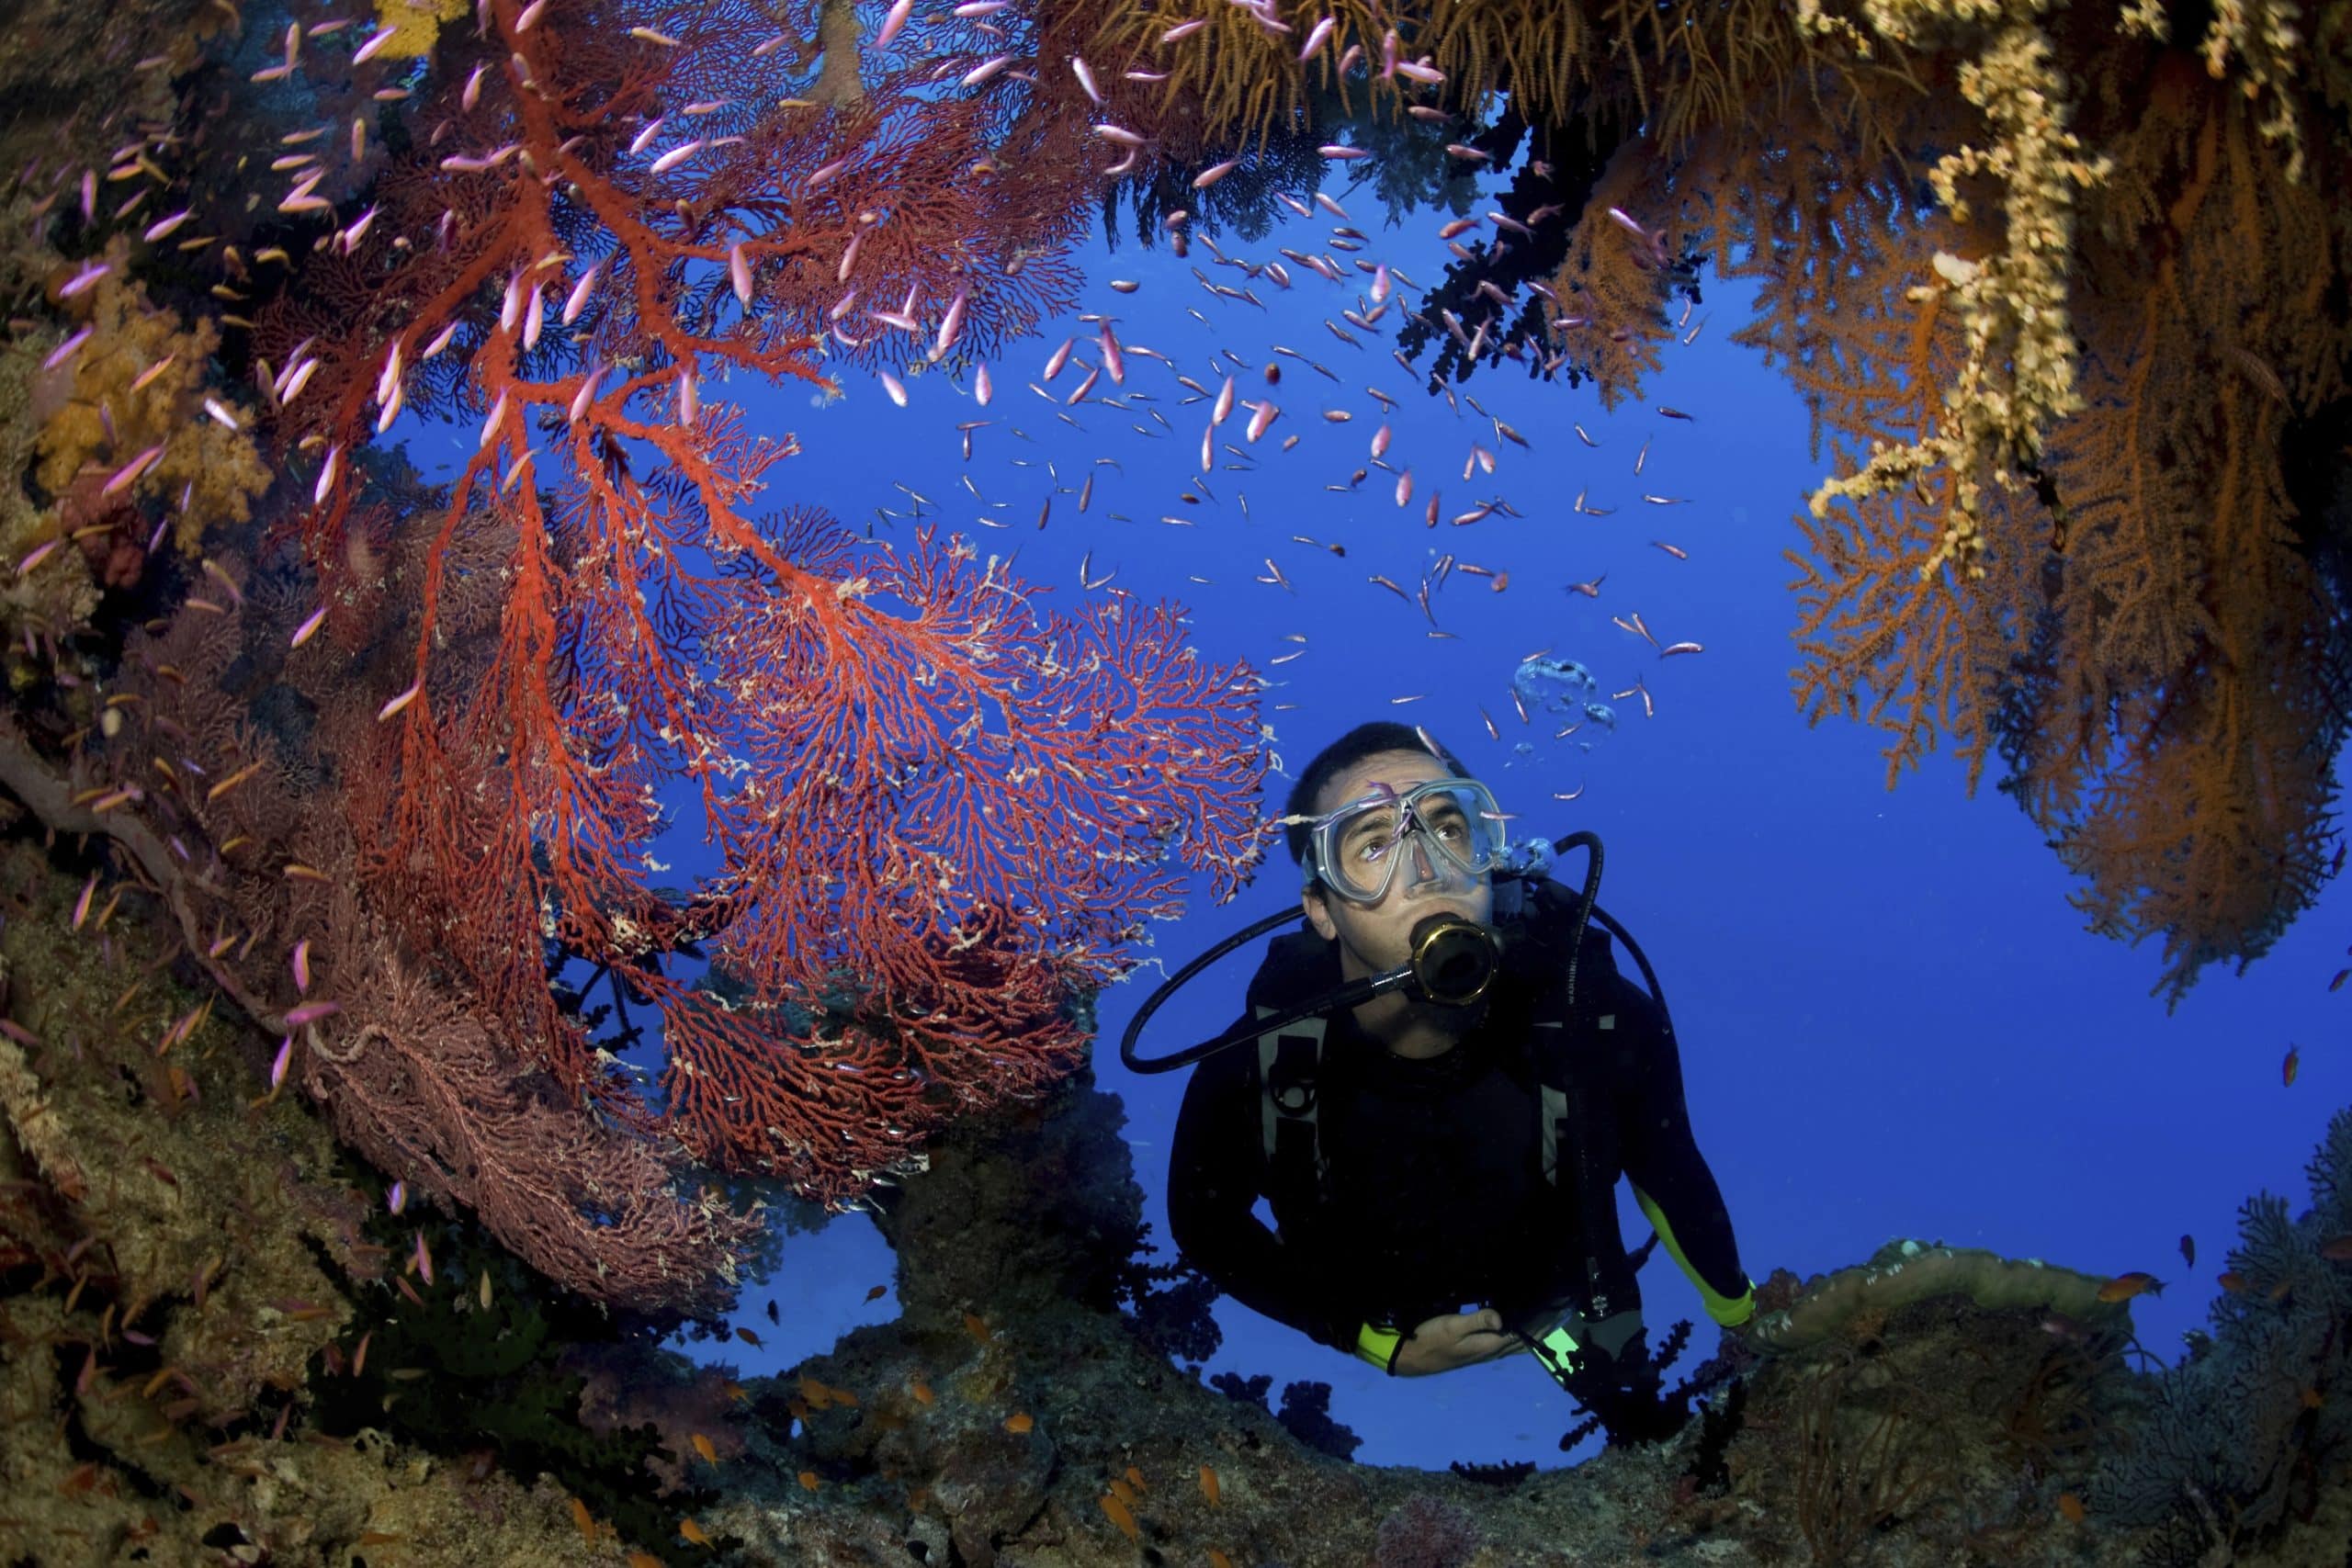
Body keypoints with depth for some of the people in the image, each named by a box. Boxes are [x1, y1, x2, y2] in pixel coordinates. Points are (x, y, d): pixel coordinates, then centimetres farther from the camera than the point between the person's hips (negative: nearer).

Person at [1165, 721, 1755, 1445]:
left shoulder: (1607, 1027, -36)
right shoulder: (1247, 1074, -39)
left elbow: (1670, 1175, -12)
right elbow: (1205, 1226, -17)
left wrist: (1740, 1314, 4)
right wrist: (1381, 1344, -18)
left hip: (1557, 1292, 1)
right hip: (1379, 1319, 0)